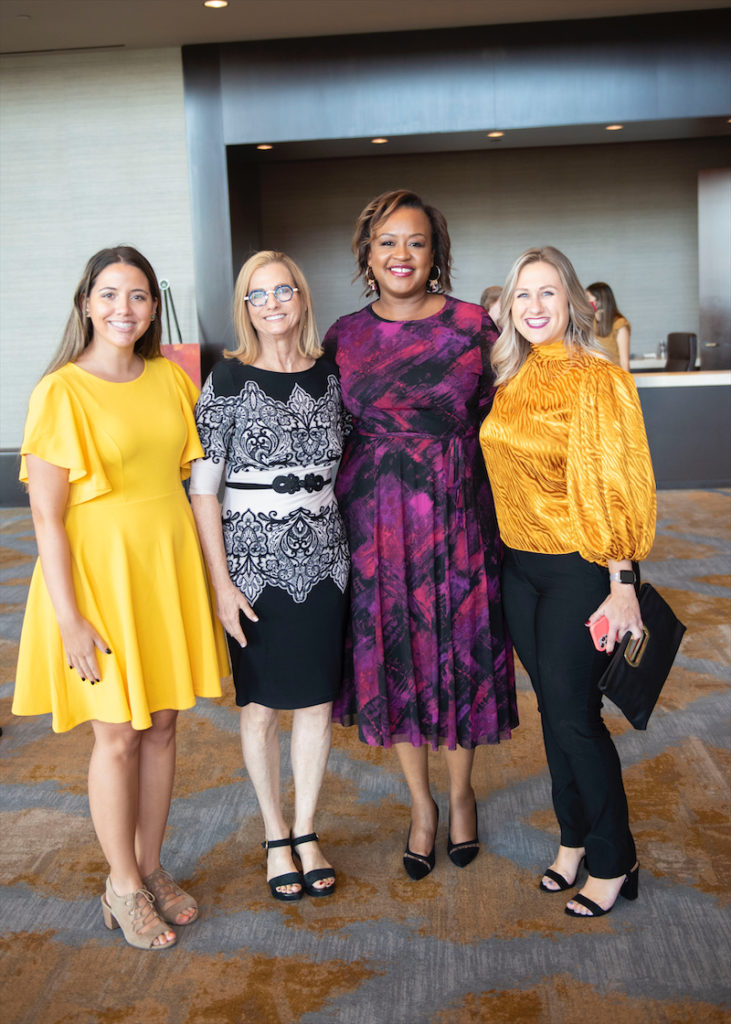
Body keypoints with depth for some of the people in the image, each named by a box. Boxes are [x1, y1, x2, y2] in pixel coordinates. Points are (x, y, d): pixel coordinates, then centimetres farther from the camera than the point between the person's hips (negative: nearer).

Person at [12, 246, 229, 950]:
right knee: (118, 733, 4)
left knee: (161, 725, 13)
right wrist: (69, 616, -16)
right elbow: (46, 516, -12)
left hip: (169, 567, 5)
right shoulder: (61, 392, -11)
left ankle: (151, 868, 30)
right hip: (98, 569, -5)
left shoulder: (171, 378, 5)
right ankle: (123, 886, 23)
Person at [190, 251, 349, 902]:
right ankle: (276, 838, 26)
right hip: (255, 561, -3)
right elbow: (203, 489, -8)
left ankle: (307, 833, 27)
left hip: (323, 557, 3)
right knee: (262, 705, 8)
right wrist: (221, 583, -12)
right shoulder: (229, 380, -7)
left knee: (317, 701, 10)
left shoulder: (329, 376, 4)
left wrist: (356, 554, 9)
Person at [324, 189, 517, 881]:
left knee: (458, 654, 8)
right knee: (392, 658, 9)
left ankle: (461, 792, 33)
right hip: (374, 519, 2)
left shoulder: (472, 325, -3)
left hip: (456, 516, -1)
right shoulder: (344, 335, 4)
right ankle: (420, 802, 29)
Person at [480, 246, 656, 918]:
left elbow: (619, 485, -15)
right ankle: (575, 839, 32)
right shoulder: (512, 378, 7)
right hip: (520, 566, 6)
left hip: (578, 569, -6)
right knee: (553, 709, 15)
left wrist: (622, 586, -17)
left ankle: (613, 863, 17)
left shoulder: (597, 379, -13)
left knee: (573, 715, 0)